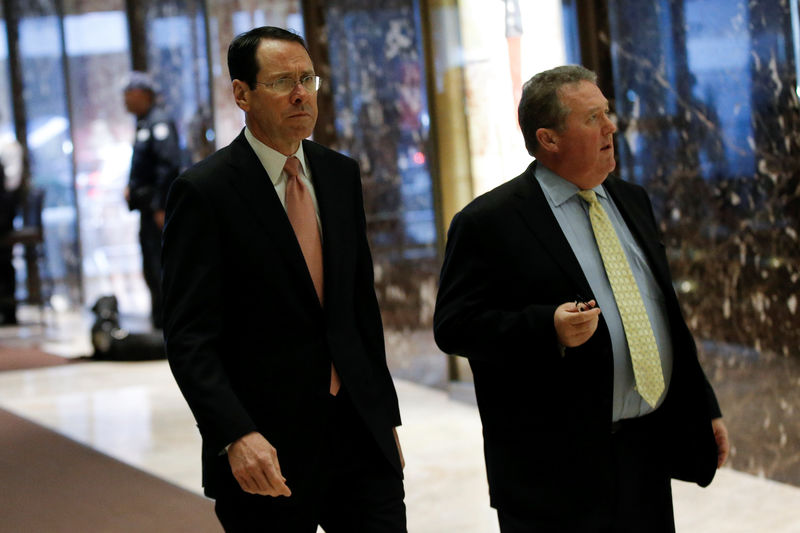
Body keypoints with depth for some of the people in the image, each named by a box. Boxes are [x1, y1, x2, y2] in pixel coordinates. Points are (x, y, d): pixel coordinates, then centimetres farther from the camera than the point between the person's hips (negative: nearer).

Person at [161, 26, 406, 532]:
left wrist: (385, 414, 16)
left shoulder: (342, 174, 10)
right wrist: (236, 436, -25)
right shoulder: (204, 191, -9)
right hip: (267, 451, -5)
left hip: (359, 433, 5)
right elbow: (190, 337, -13)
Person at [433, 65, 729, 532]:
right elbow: (453, 327, -12)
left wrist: (704, 407, 19)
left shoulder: (632, 202, 15)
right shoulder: (490, 222, -7)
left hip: (649, 450, 7)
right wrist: (549, 328, -25)